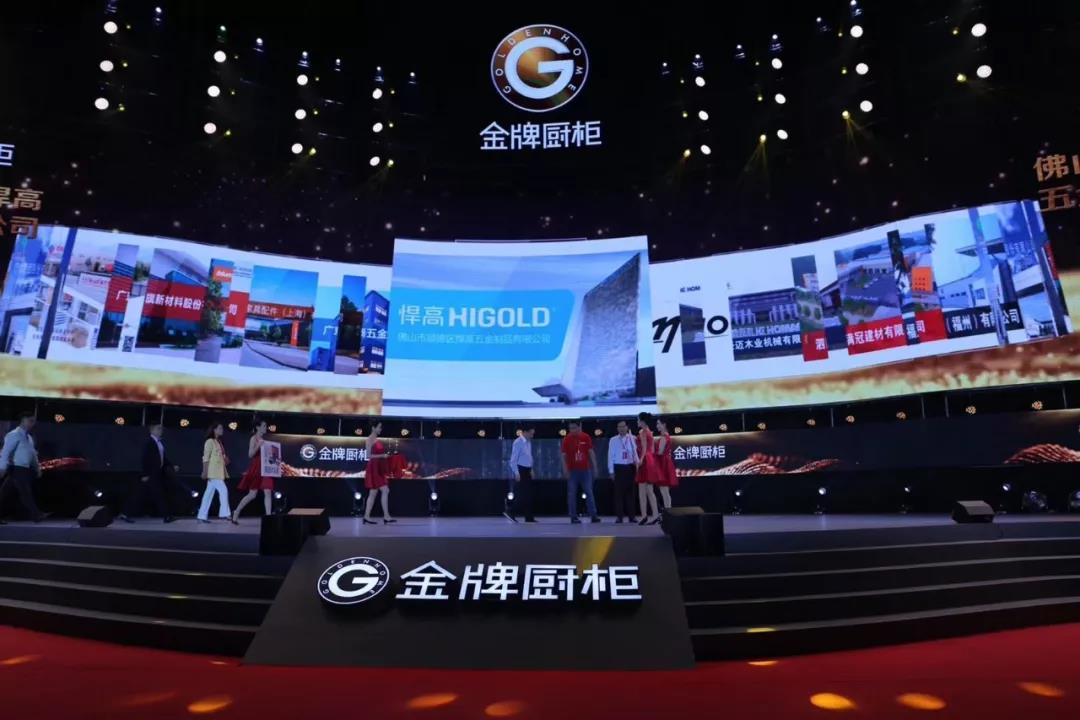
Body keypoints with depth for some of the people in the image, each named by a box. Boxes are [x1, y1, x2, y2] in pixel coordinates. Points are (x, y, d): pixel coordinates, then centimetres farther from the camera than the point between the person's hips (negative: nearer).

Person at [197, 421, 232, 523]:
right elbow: (206, 458, -12)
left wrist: (225, 460, 6)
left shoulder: (218, 442, 18)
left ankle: (202, 516, 11)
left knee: (209, 493, 8)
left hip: (218, 472, 9)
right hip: (213, 472, -9)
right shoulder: (210, 441, -7)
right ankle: (224, 513, -10)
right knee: (223, 490, -13)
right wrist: (205, 471, -17)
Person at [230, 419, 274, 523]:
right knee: (252, 494, 0)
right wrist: (258, 445, -25)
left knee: (268, 492, -3)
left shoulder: (264, 439, 15)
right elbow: (250, 454, -14)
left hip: (265, 468, 7)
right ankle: (236, 513, 16)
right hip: (256, 469, -7)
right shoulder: (254, 438, -6)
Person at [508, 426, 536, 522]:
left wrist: (531, 470, 15)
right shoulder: (518, 442, -14)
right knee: (521, 494, -7)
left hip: (527, 470, 8)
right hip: (520, 470, -8)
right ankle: (510, 511, 7)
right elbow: (513, 459, -16)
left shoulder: (529, 442, 11)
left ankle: (529, 517, 12)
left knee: (529, 494, 8)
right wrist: (516, 473, -19)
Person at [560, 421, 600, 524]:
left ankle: (593, 515, 7)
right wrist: (565, 470, -11)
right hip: (572, 471, -1)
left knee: (589, 492, 3)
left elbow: (591, 452, 7)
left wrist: (594, 467, 4)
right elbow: (563, 455, -3)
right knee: (572, 494, 1)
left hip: (585, 470, 2)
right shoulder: (567, 439, -3)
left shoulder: (586, 438, 2)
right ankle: (573, 517, 7)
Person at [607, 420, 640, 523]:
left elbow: (635, 452, 2)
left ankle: (631, 516, 12)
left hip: (630, 467, 1)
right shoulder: (613, 440, 2)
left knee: (630, 491, 6)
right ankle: (619, 516, 5)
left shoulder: (631, 439, 4)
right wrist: (611, 471, -2)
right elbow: (610, 456, 1)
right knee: (619, 492, 0)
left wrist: (637, 462, -14)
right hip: (618, 467, -1)